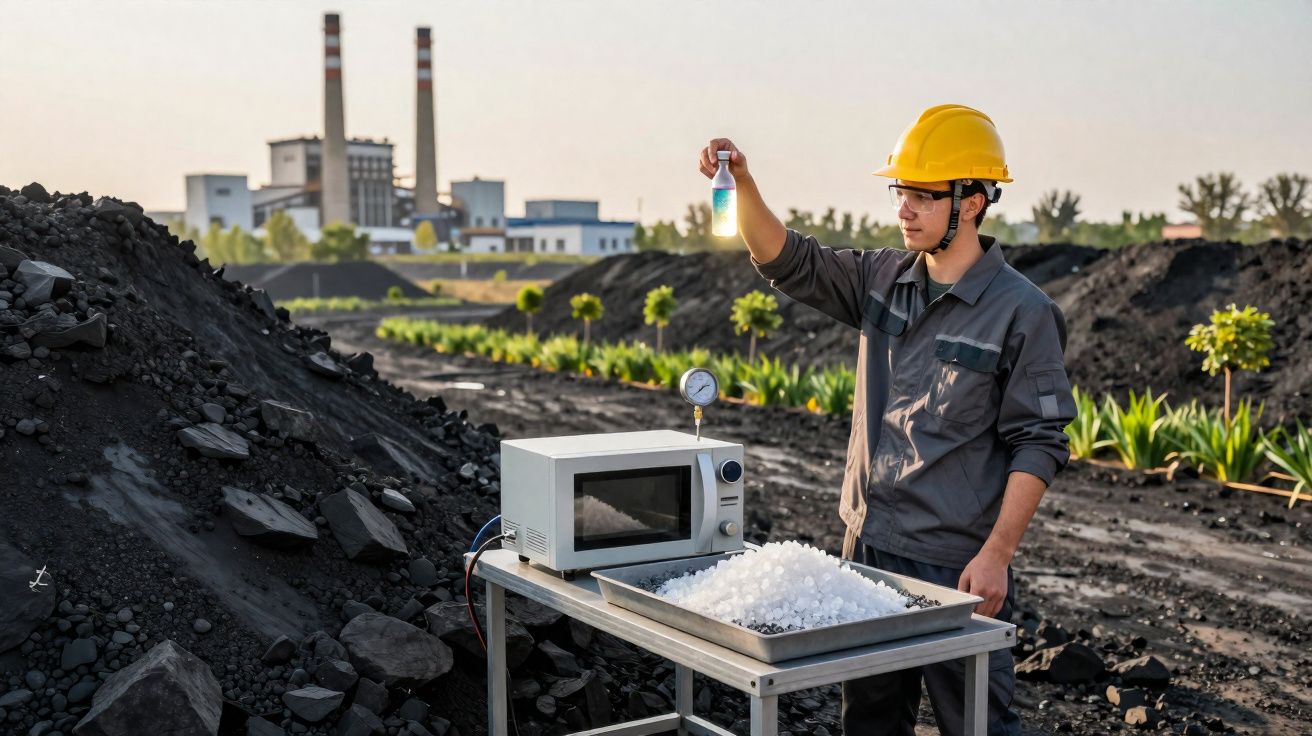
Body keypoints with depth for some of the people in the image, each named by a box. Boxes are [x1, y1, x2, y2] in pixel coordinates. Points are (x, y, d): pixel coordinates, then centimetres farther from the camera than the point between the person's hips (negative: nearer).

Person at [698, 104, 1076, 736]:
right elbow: (786, 261, 4)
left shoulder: (1022, 312, -12)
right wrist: (743, 183, -13)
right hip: (867, 545, 6)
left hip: (955, 564, -6)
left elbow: (1038, 445, -13)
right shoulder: (884, 278, 5)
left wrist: (996, 555, -19)